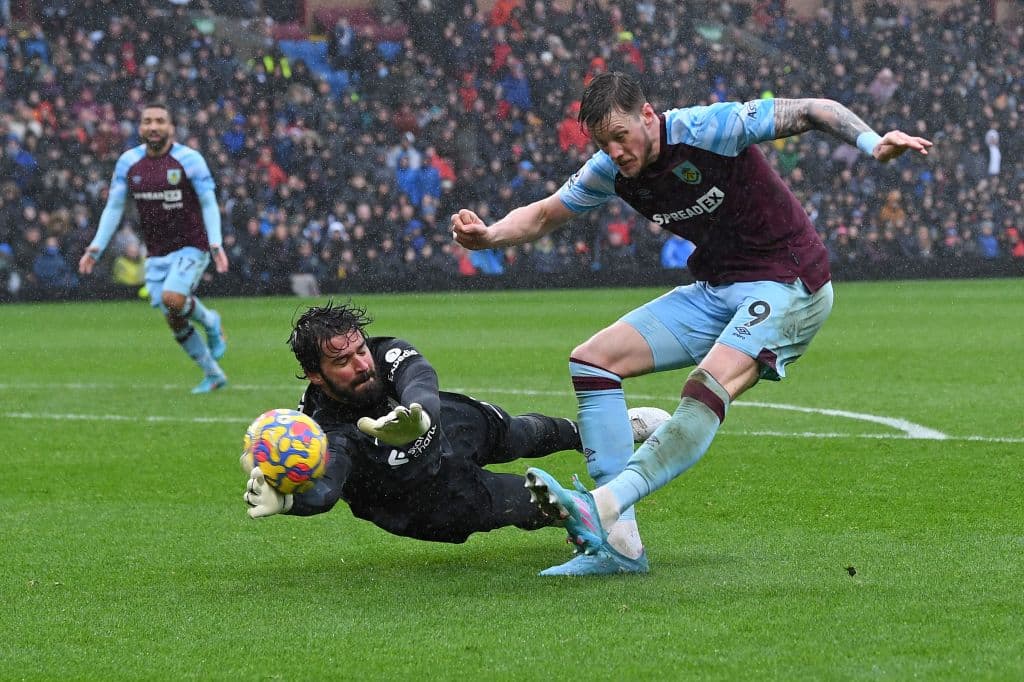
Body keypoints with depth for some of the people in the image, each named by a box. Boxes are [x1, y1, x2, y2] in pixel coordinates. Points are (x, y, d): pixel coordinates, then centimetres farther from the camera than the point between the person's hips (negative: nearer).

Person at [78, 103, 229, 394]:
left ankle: (210, 321, 5)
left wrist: (216, 245, -21)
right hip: (156, 253, 5)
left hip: (191, 245, -5)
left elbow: (209, 204, -8)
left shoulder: (188, 159, -11)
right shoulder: (128, 162, 1)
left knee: (172, 298, -28)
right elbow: (114, 207, 7)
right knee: (174, 321, 1)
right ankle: (213, 375, 19)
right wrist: (95, 248, 0)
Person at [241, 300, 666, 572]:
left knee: (524, 435, 30)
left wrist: (418, 416, -79)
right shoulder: (325, 433, -41)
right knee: (539, 505, -1)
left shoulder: (389, 355, -34)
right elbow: (322, 489, -59)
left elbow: (423, 388, -54)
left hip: (461, 427, 3)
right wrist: (284, 498, -83)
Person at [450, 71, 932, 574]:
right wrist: (488, 236, -11)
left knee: (706, 389, -33)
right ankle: (618, 538, -11)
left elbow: (815, 111, -18)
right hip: (716, 290, 8)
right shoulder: (612, 171, -2)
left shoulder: (708, 128, -20)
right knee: (591, 361, -4)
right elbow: (544, 214, 10)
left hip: (788, 283, -8)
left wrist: (872, 143, -35)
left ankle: (604, 506, -40)